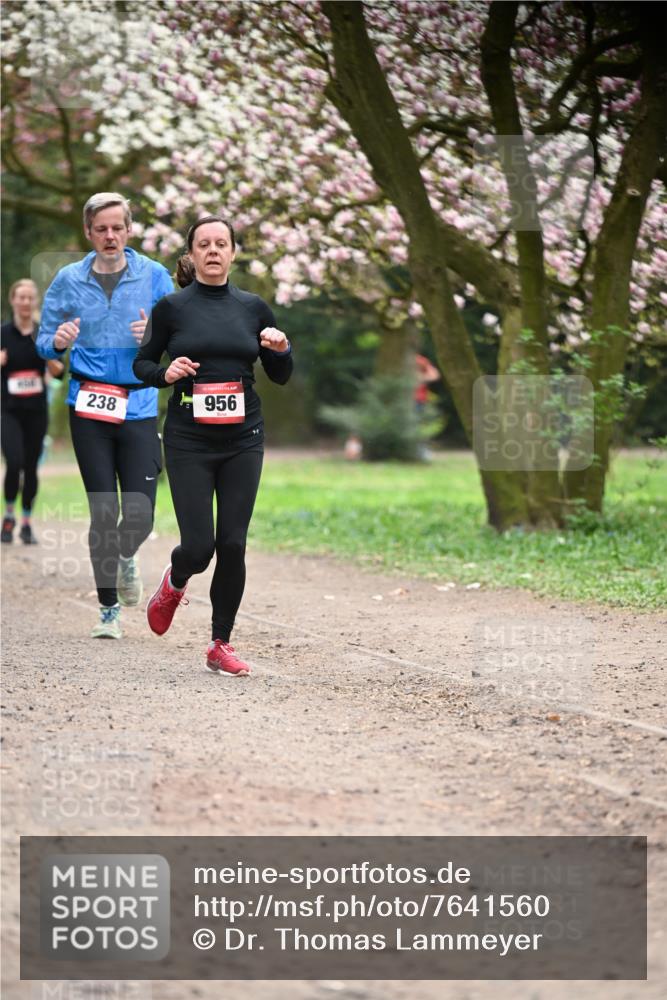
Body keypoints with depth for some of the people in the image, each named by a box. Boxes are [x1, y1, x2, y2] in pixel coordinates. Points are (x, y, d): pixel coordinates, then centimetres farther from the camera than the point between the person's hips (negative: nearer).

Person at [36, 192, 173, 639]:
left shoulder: (154, 276, 1)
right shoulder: (69, 280, 4)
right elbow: (44, 342, 8)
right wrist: (58, 342, -15)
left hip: (139, 407, 0)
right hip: (89, 407, 0)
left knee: (139, 514, -6)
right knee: (103, 511, 0)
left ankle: (126, 557, 31)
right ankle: (109, 609, 12)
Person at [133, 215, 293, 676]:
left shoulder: (253, 307, 6)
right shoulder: (172, 307, -1)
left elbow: (281, 376, 12)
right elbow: (141, 364, 7)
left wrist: (281, 348, -9)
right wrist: (165, 373, -14)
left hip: (243, 439, 2)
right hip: (189, 442, -2)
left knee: (233, 544, -2)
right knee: (199, 545, -8)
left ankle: (221, 645, 11)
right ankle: (174, 583, 29)